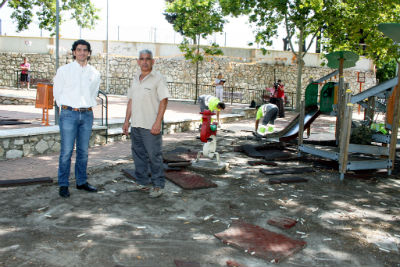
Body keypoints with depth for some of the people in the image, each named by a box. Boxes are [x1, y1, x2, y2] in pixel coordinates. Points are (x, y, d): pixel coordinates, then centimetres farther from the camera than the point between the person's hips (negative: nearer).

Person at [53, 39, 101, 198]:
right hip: (69, 114, -3)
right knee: (66, 151, -4)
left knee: (83, 151, 9)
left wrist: (87, 108, 11)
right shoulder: (64, 70, 3)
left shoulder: (95, 73, 10)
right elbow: (57, 92, 7)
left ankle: (82, 182, 20)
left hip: (87, 115, 3)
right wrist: (67, 109, 7)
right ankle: (63, 185, 5)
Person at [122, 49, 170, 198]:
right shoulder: (135, 78, 15)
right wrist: (127, 120, 14)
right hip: (135, 124, 7)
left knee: (154, 156, -3)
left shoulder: (158, 79, -6)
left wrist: (158, 123, -18)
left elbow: (164, 101, -11)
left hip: (151, 126, -7)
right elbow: (131, 101, 18)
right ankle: (142, 182, 24)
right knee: (138, 154, 13)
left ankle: (158, 185, 8)